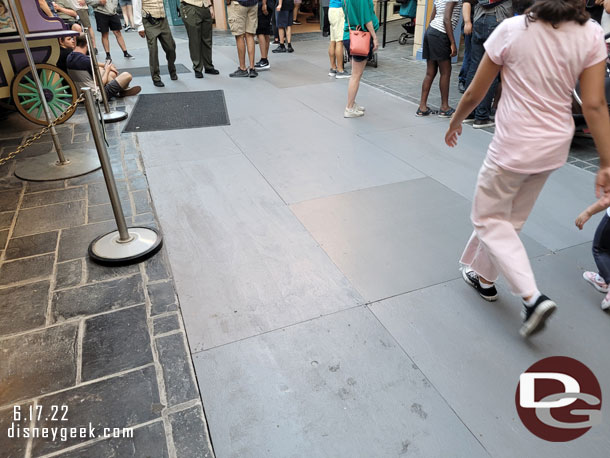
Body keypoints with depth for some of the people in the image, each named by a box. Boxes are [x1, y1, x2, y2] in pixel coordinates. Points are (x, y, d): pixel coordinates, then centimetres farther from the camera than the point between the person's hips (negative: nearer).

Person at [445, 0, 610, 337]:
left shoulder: (512, 30, -12)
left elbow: (474, 95, -7)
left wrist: (455, 123, 13)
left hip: (514, 144, -5)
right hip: (556, 145, 5)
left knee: (489, 219, 11)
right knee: (508, 218, 22)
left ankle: (532, 297, -1)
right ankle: (482, 275, 40)